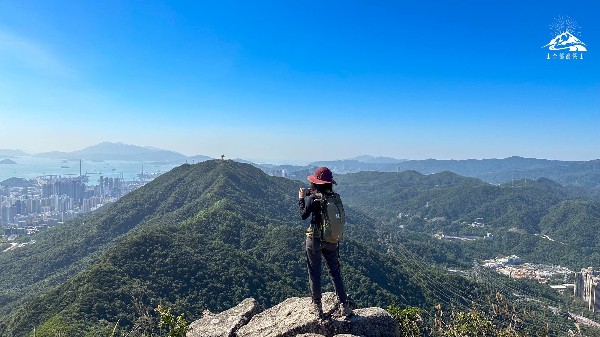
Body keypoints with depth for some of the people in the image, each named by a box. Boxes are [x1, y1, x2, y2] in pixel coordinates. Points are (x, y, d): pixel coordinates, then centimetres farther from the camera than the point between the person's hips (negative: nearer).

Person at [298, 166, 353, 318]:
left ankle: (317, 307, 19)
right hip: (332, 241, 4)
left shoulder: (313, 198, -16)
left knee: (314, 273, 10)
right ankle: (344, 305, 17)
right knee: (336, 272, 16)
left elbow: (304, 215, -7)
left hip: (315, 239, -4)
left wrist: (301, 198, 3)